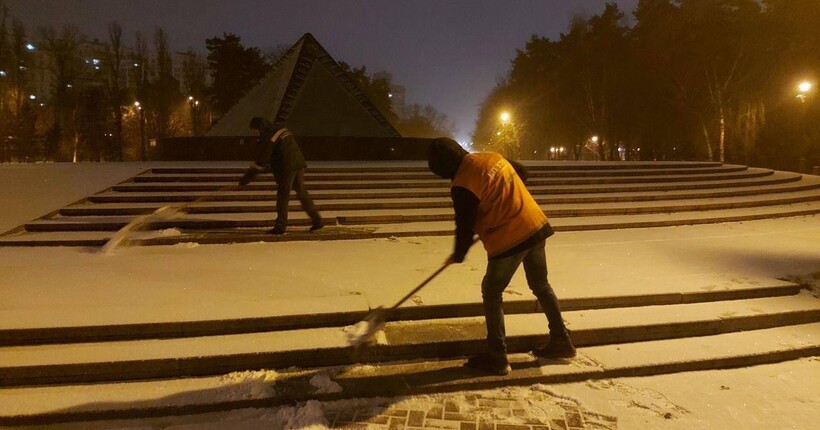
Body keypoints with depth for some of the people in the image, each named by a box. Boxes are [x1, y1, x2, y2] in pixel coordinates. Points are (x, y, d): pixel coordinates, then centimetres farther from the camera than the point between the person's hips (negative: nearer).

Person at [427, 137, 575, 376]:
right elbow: (522, 172, 22)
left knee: (491, 294, 7)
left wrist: (458, 255, 10)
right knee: (541, 285, 22)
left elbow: (465, 226, -8)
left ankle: (497, 357, 14)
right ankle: (561, 341, 33)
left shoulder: (462, 186, -16)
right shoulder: (492, 157, 7)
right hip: (536, 225, 8)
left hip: (509, 240, -8)